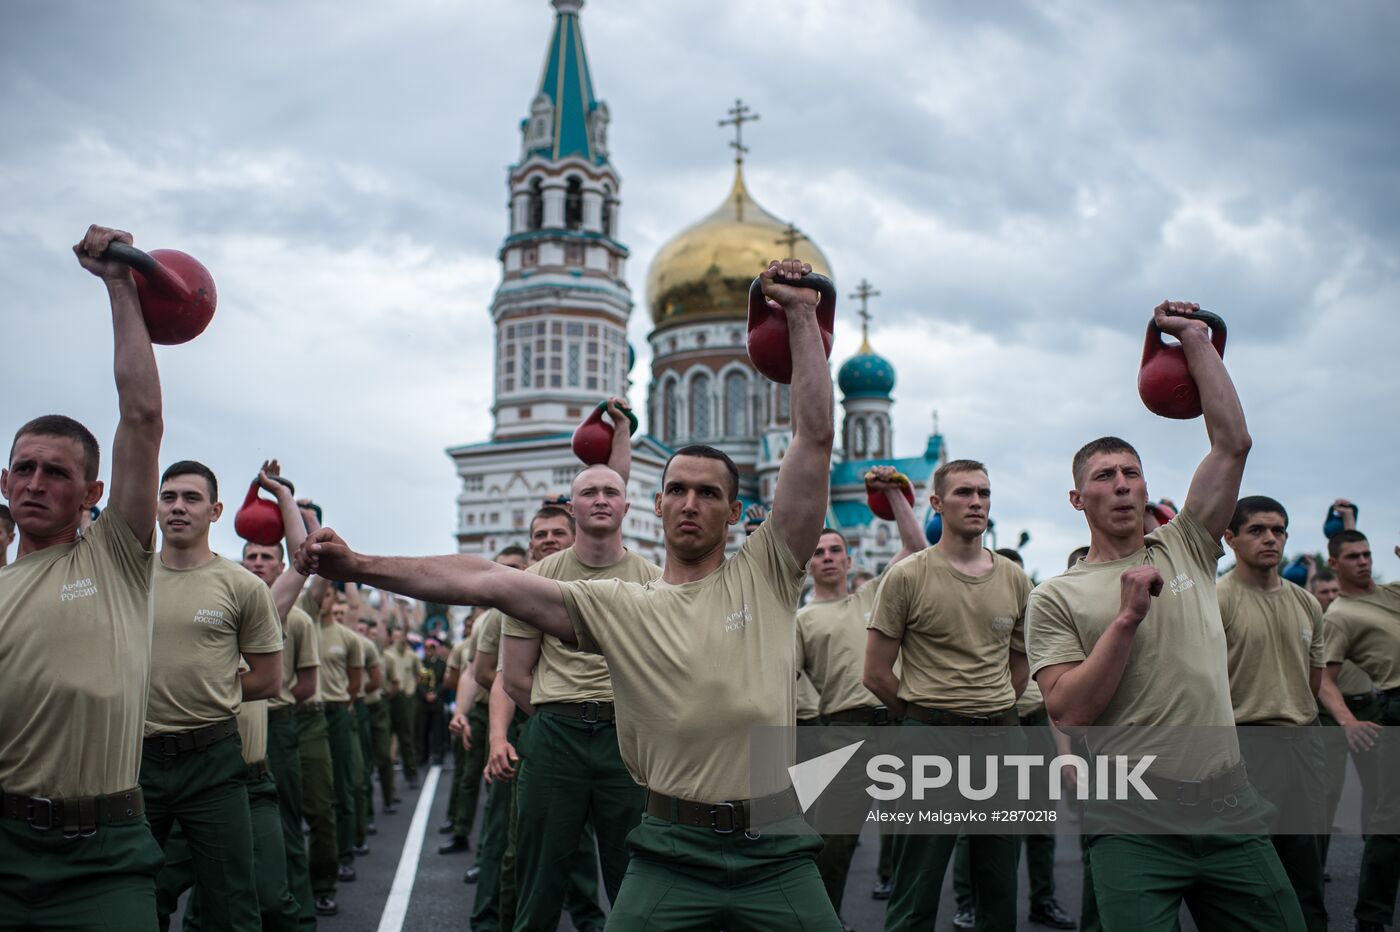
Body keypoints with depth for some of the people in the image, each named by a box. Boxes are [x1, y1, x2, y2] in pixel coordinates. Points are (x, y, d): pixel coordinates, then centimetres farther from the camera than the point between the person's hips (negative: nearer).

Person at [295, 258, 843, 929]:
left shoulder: (765, 573, 2)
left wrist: (800, 317, -3)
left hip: (777, 851, 0)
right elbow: (489, 582, -4)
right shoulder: (617, 606, 4)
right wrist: (359, 567, -11)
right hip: (672, 851, 0)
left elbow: (814, 439, -2)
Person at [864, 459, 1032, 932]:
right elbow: (877, 672, -2)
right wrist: (925, 717, 4)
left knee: (1000, 893, 12)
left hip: (1001, 736, 4)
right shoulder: (907, 576, -5)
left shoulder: (1015, 579, 8)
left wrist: (995, 712, 12)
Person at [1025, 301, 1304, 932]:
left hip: (1228, 806, 4)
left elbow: (1233, 443, 3)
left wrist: (1196, 339, 4)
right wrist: (1128, 616, -15)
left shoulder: (1186, 550, 10)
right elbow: (1068, 712, -10)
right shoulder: (1055, 598, 1)